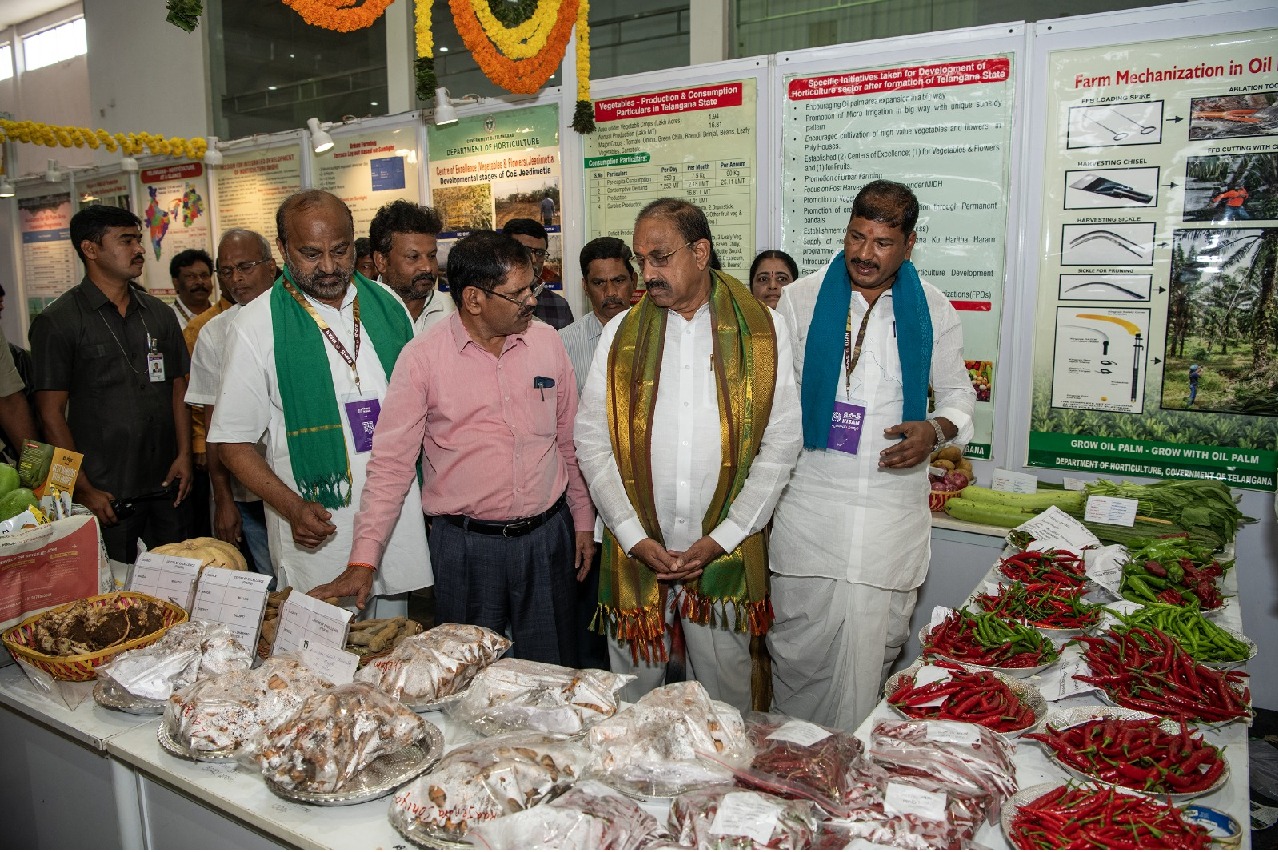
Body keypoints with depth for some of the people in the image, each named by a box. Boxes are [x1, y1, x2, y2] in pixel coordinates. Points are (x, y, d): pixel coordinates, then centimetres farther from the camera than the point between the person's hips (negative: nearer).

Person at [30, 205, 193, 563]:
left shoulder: (160, 314, 11)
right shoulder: (57, 322, -4)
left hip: (167, 486, 4)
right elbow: (51, 414, -6)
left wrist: (184, 455, 2)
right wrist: (84, 489, -10)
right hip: (105, 494, -4)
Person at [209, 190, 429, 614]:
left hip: (398, 528, 4)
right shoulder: (257, 325, -5)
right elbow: (232, 440, -3)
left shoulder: (388, 307, 6)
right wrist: (292, 507, -17)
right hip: (316, 533, -3)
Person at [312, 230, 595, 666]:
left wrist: (583, 521, 13)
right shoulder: (423, 357, -9)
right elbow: (391, 460, -9)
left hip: (548, 535, 3)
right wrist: (363, 560, -14)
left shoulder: (547, 342, 1)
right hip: (465, 544, -2)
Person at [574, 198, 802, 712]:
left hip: (725, 555, -1)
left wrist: (721, 539, -8)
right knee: (631, 702, 13)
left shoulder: (762, 333, 0)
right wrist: (635, 538, -7)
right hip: (635, 554, 2)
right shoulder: (620, 335, 4)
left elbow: (781, 444, -2)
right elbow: (591, 442, 1)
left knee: (728, 700, 11)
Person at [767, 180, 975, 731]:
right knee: (798, 646, 7)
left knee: (876, 650, 9)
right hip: (810, 501, -1)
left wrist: (937, 429, -9)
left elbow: (957, 391, 15)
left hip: (894, 509, 1)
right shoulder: (801, 299, 1)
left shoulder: (932, 309, 4)